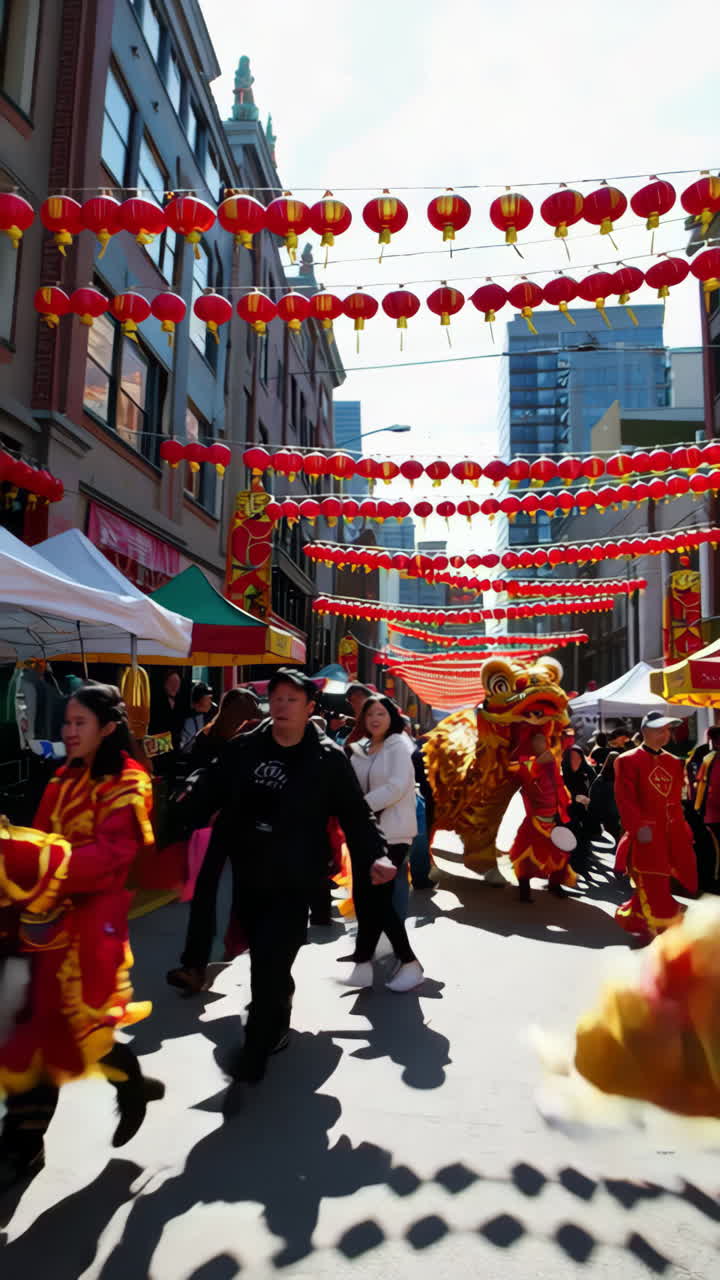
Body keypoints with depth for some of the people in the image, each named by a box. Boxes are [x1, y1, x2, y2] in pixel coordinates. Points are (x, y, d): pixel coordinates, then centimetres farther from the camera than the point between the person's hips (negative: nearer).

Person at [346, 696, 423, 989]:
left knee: (377, 899, -6)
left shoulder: (398, 746, -5)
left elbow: (397, 786, -17)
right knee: (364, 897, 4)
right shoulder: (358, 751, 11)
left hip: (392, 833, -5)